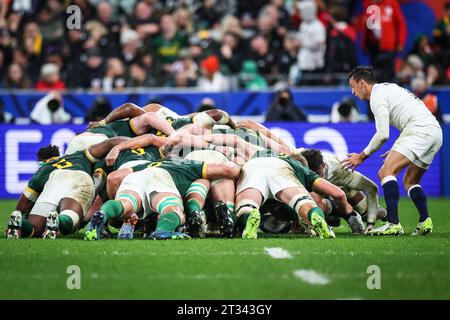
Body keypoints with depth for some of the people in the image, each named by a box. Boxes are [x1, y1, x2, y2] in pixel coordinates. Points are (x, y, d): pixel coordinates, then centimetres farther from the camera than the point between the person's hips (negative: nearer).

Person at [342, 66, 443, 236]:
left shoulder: (377, 96, -2)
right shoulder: (388, 88, 28)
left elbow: (383, 135, -10)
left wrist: (362, 156, 2)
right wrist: (396, 150, 30)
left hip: (420, 131, -10)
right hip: (435, 131, 10)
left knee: (386, 172, -17)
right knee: (410, 181, 20)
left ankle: (393, 224, -28)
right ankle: (425, 221, 2)